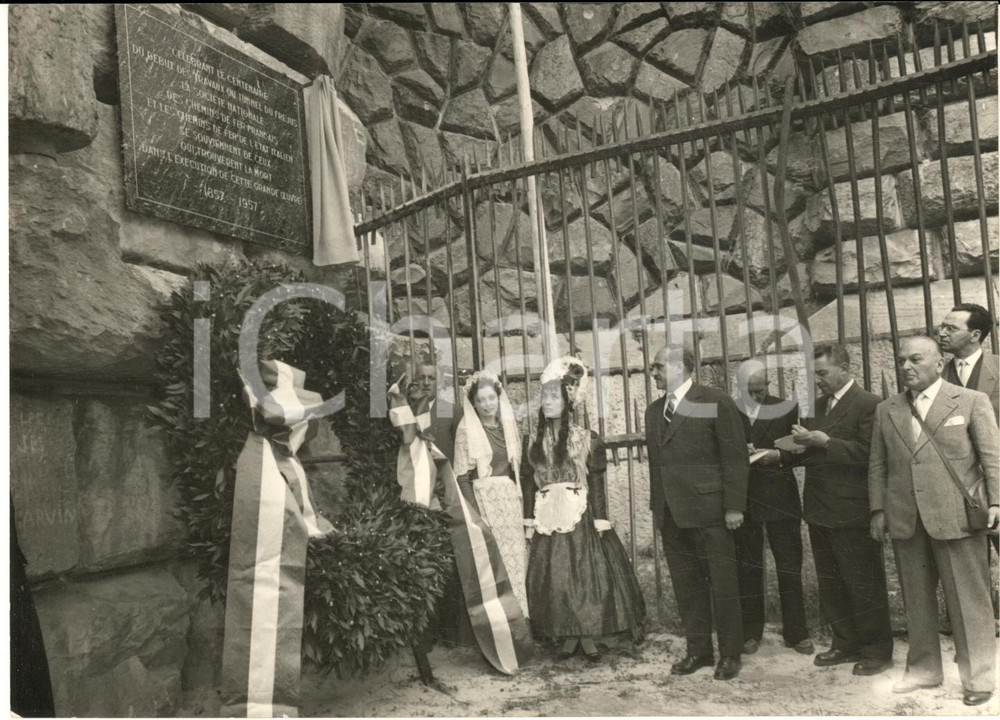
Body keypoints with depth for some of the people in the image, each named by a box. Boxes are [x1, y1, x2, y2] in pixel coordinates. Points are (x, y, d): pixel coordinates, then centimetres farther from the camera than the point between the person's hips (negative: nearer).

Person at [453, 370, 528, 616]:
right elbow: (462, 476, -7)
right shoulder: (466, 429, -2)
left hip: (511, 499, 5)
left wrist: (522, 503, 7)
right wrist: (475, 512, -15)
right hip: (484, 500, -5)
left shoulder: (509, 425, 12)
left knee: (517, 559, 4)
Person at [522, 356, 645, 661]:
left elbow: (597, 482, -3)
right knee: (553, 576, 3)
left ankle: (588, 637, 12)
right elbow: (527, 482, 7)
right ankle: (568, 636, 15)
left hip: (581, 516, -2)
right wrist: (529, 520, 2)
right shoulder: (533, 442, 7)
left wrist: (600, 520, -8)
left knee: (587, 572, 0)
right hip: (548, 519, 3)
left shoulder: (587, 439, -1)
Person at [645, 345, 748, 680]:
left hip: (709, 511, -6)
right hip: (671, 514, 6)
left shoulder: (716, 403, -5)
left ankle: (730, 654, 18)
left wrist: (734, 506, -11)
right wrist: (656, 506, 11)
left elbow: (735, 457, -7)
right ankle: (698, 650, 25)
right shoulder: (654, 410, 14)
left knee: (723, 585, 4)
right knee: (686, 586, 12)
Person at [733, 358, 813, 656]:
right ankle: (751, 632, 17)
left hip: (780, 498, 0)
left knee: (789, 566, 4)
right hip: (743, 498, 1)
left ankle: (796, 633, 16)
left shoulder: (786, 408, 3)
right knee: (747, 568, 7)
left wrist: (778, 455, -14)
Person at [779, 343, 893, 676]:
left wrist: (825, 442, -22)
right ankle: (846, 643, 29)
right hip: (819, 511, 8)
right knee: (830, 585, 15)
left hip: (851, 512, -8)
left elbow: (868, 453, -19)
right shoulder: (815, 407, 14)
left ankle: (877, 650, 19)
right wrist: (783, 454, -1)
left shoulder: (868, 405, -10)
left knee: (864, 584, 4)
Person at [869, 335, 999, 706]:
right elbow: (877, 464, 12)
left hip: (955, 516, -4)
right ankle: (922, 669, 24)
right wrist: (878, 509, 5)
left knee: (969, 600, 1)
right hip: (904, 519, 4)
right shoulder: (886, 410, 12)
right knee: (916, 600, 12)